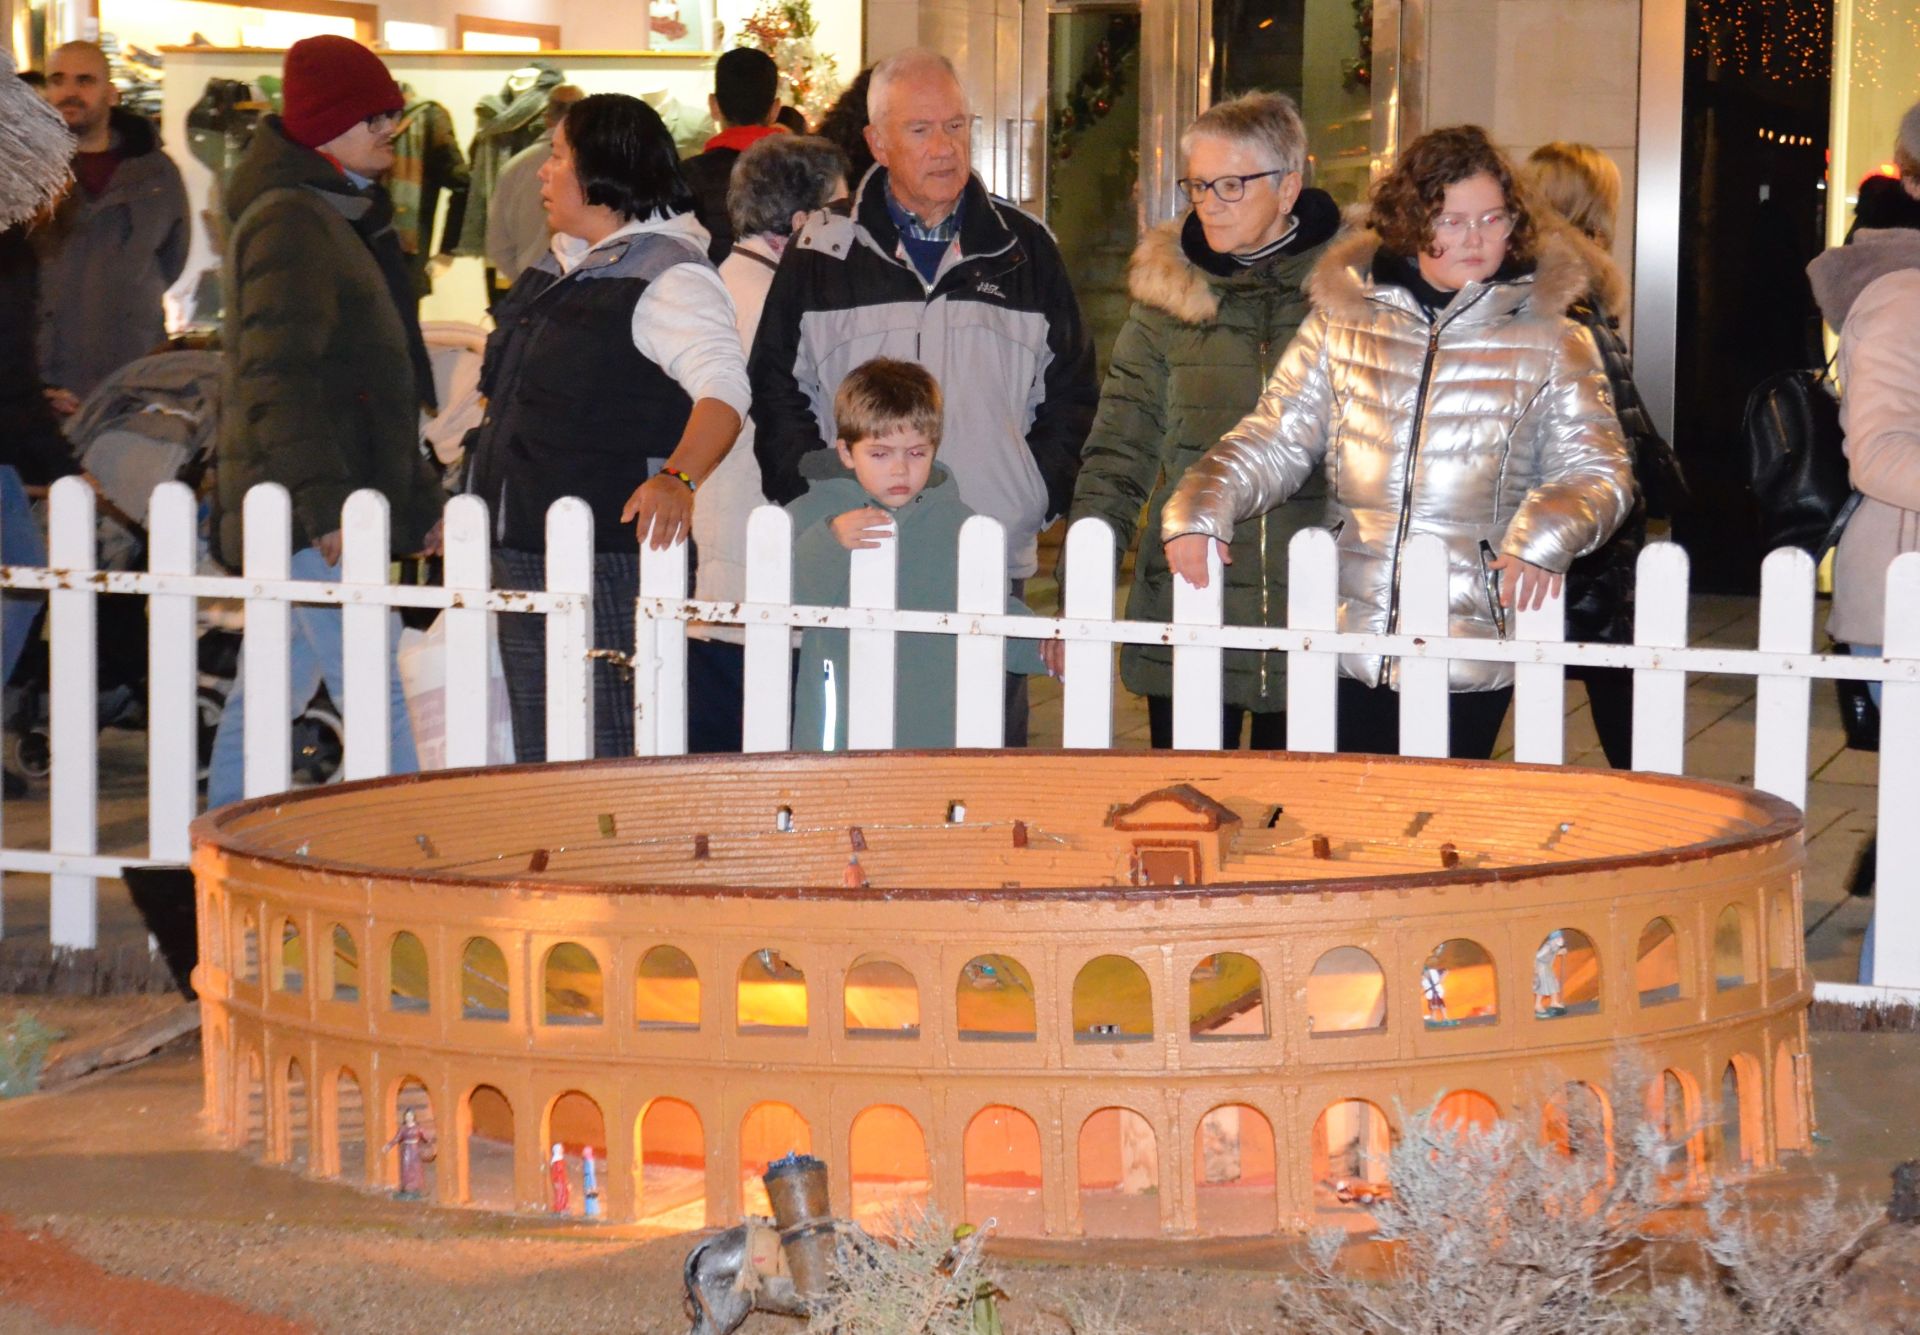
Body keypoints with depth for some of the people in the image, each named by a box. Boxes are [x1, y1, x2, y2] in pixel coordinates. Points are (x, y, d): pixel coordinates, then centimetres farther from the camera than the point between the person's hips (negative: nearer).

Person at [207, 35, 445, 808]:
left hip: (328, 507, 10)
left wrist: (418, 498, 25)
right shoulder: (289, 222, -13)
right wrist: (323, 502, -27)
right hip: (314, 512, -10)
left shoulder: (346, 214, 19)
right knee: (376, 699, -12)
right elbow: (278, 377, -21)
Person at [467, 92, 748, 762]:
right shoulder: (557, 266, 17)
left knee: (610, 746, -10)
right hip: (522, 549, 9)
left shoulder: (668, 276, -11)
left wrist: (678, 477, -41)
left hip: (609, 554, -9)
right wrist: (480, 495, 27)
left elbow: (723, 385, -25)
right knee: (537, 749, 12)